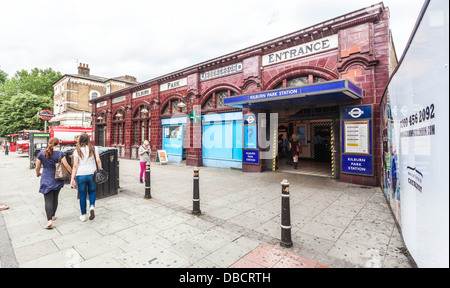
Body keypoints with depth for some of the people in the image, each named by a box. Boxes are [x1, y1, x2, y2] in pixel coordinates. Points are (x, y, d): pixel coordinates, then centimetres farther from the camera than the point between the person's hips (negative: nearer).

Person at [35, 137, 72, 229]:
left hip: (46, 180, 0)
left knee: (48, 200, -2)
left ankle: (49, 220, -13)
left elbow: (37, 168, 5)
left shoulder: (41, 154, -2)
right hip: (57, 180, 0)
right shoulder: (60, 154, -9)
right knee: (55, 198, 17)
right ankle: (53, 216, 31)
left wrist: (37, 174, 26)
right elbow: (66, 166, -12)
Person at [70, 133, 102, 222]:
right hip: (92, 174, 0)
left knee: (82, 195, 12)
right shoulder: (94, 148, 0)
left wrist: (72, 178, 0)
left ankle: (83, 215, 22)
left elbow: (75, 166, -3)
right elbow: (98, 160, -10)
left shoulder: (77, 151, 0)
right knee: (92, 192, 22)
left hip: (81, 175, 0)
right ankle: (92, 206, -2)